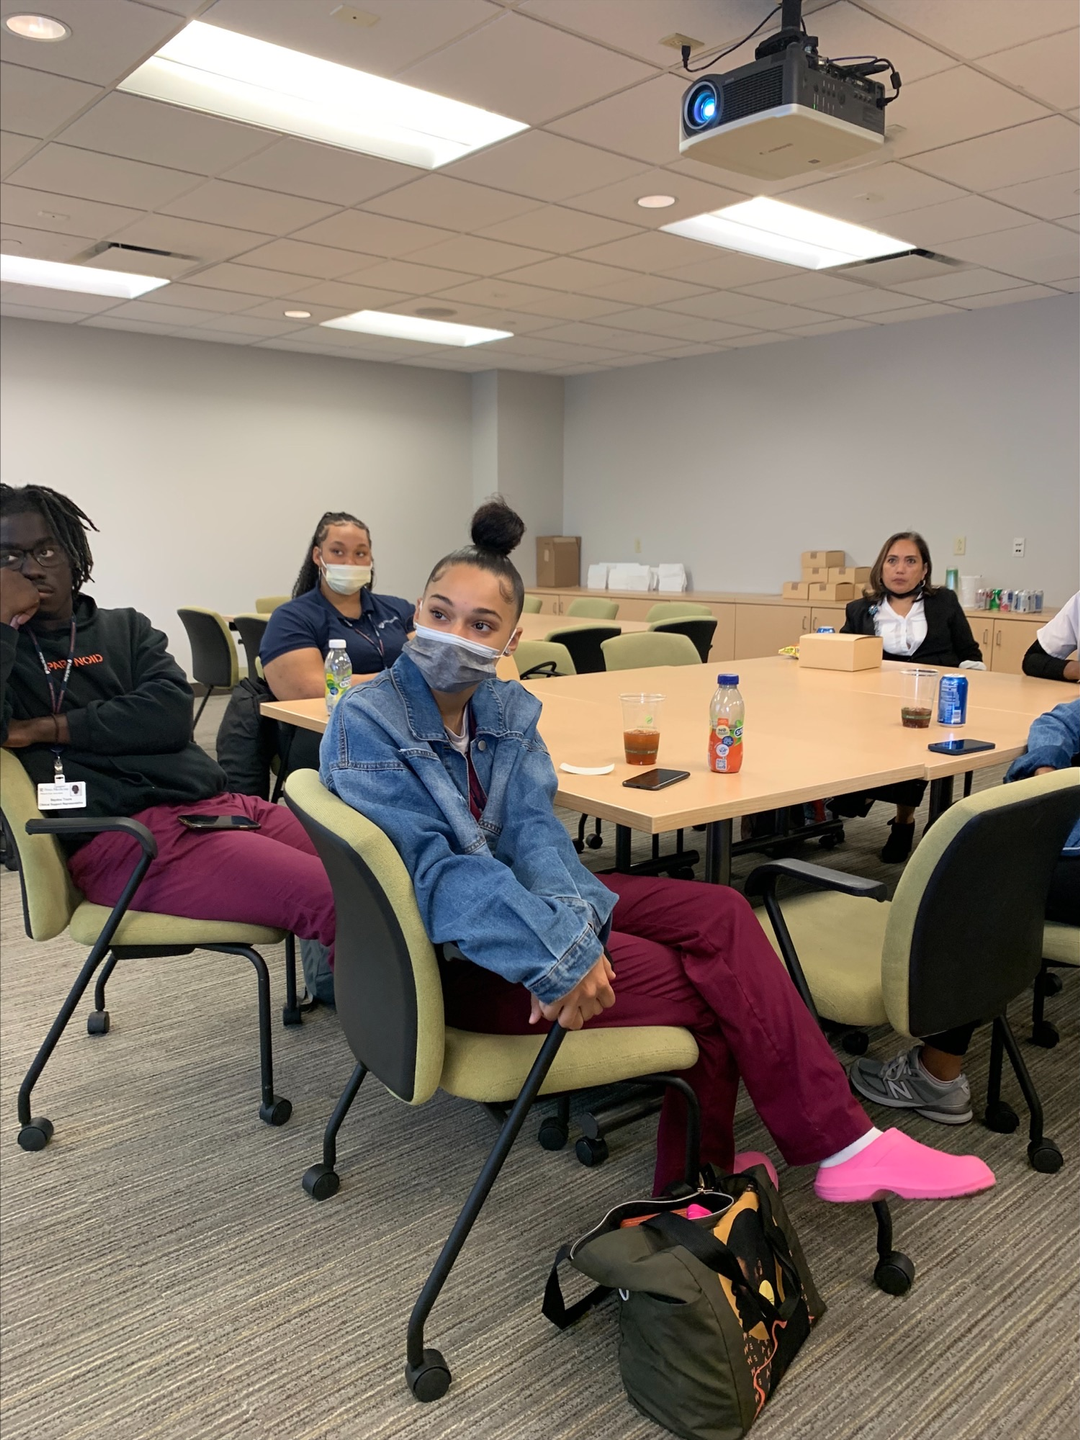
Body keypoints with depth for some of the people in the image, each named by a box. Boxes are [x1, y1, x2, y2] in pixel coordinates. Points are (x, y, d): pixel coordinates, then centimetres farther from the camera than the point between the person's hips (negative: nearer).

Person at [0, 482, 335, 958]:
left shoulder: (126, 627, 19)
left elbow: (173, 714, 1)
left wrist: (50, 728, -2)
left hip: (212, 804, 5)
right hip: (120, 834, -5)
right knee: (340, 902, -25)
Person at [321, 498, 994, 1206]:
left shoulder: (508, 707, 3)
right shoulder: (365, 722, -17)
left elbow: (531, 827, -8)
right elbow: (431, 868, -24)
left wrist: (567, 928, -28)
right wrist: (555, 955, -31)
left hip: (522, 897, 7)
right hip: (452, 958, -7)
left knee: (719, 914, -8)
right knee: (700, 983, -11)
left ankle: (841, 1143, -2)